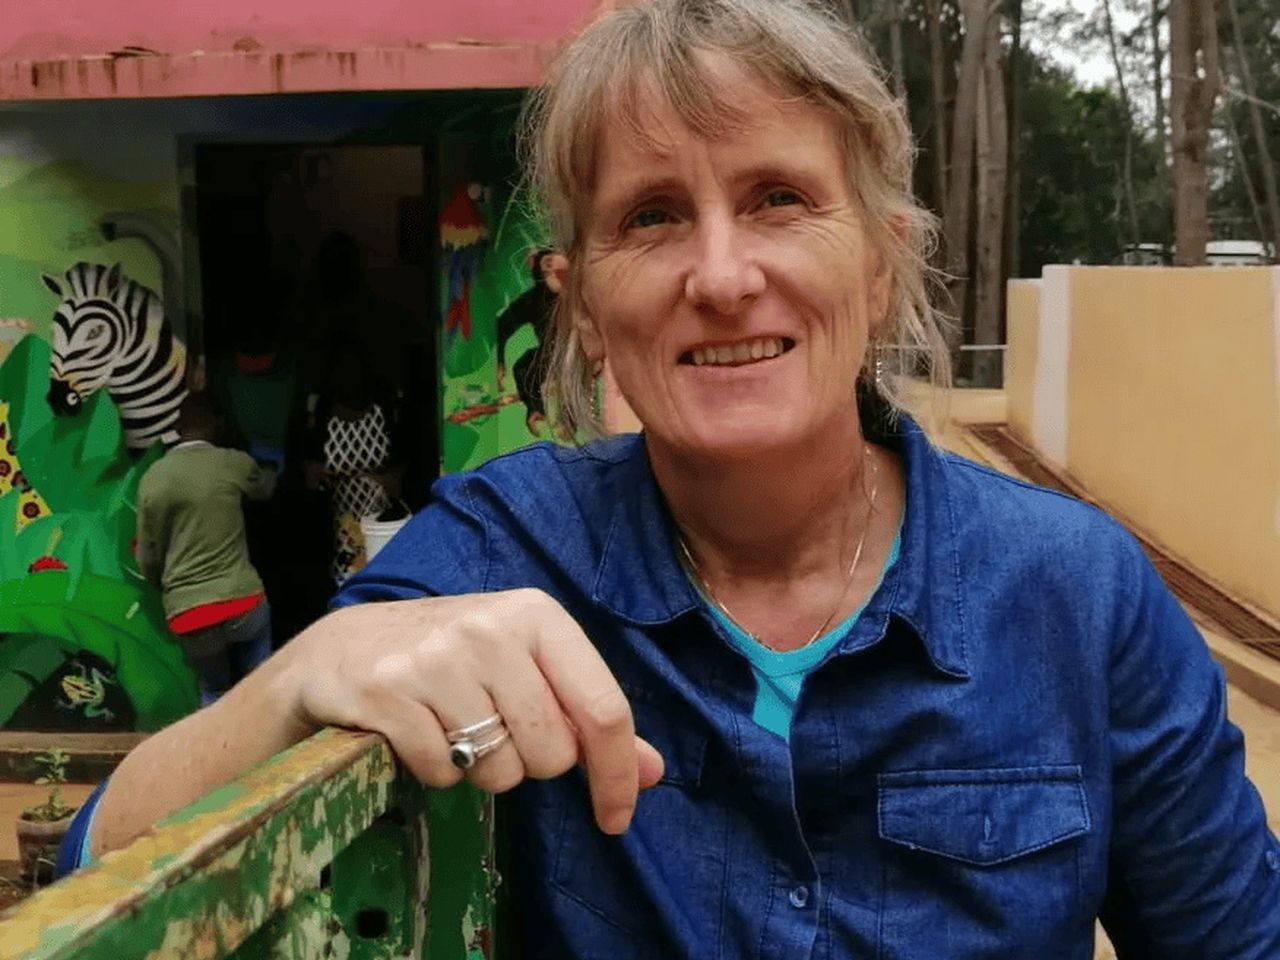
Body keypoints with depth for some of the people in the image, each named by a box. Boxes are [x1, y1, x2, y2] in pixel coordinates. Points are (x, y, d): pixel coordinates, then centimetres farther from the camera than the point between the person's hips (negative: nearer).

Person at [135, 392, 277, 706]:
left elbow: (147, 561, 10)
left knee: (214, 694, 22)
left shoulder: (151, 479, 5)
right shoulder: (234, 464, 1)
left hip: (188, 616, 2)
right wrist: (271, 470, 51)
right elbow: (266, 488, 26)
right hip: (242, 602, -2)